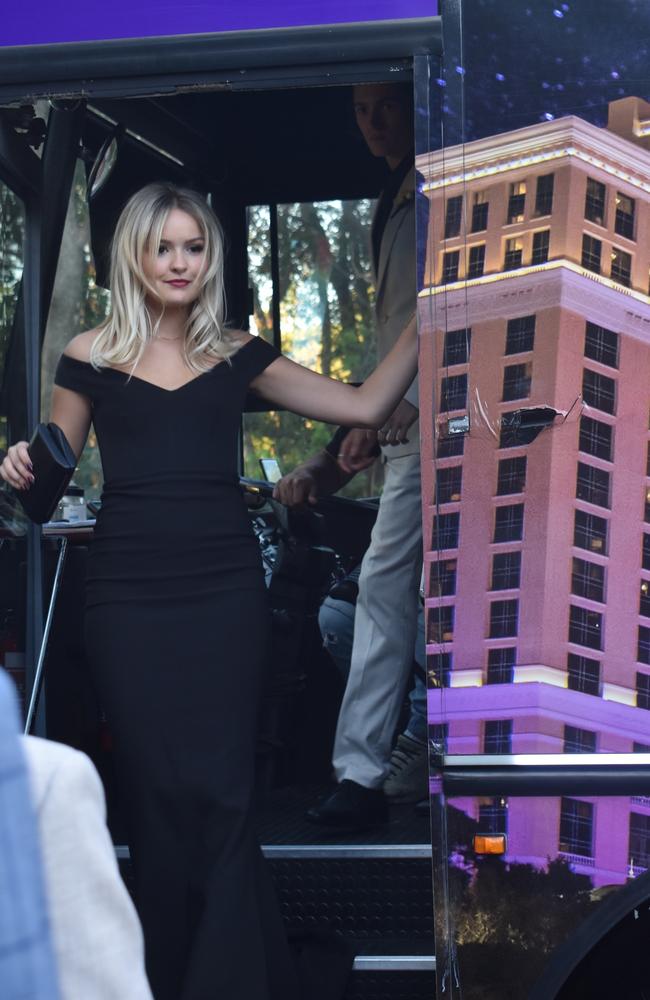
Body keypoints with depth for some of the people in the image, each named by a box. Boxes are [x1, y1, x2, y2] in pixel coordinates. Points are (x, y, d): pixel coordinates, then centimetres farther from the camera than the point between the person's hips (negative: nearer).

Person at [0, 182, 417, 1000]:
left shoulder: (236, 356, 10)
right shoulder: (91, 356, 6)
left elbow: (365, 406, 8)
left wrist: (423, 320, 2)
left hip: (224, 592, 1)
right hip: (129, 596, -1)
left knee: (220, 795, -5)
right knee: (157, 794, -1)